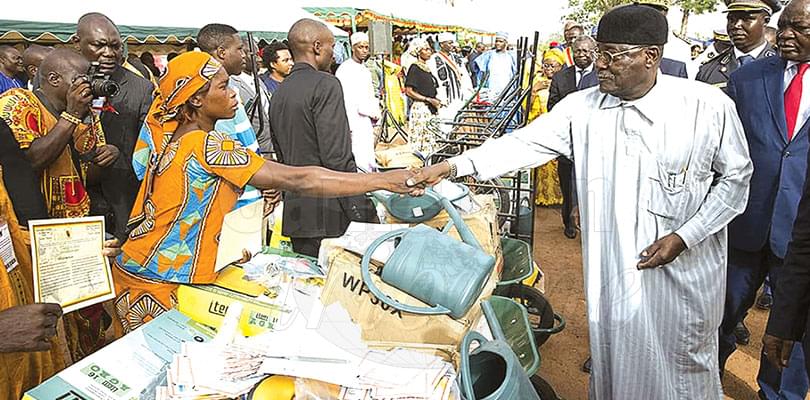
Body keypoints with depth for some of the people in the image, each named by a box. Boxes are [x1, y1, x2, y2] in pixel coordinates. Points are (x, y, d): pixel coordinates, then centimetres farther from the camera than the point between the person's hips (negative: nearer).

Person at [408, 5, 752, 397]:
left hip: (685, 270, -2)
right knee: (615, 359, 17)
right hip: (612, 272, 2)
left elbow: (735, 177, -2)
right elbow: (525, 143, -9)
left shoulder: (708, 106, -12)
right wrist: (452, 166, -19)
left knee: (684, 364, 16)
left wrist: (685, 237, -11)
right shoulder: (581, 107, -5)